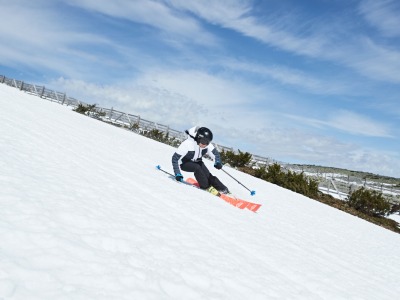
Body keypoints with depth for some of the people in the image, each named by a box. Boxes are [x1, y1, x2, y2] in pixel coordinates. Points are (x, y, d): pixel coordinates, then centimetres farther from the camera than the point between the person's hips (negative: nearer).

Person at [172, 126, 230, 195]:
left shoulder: (208, 145, -21)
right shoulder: (187, 144, -34)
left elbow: (215, 153, -7)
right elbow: (175, 158, -28)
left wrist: (217, 163, -28)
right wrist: (177, 174, -31)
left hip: (197, 162, 4)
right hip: (185, 163, -4)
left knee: (207, 174, -17)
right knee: (197, 168, -32)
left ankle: (223, 189, -12)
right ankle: (207, 187, -20)